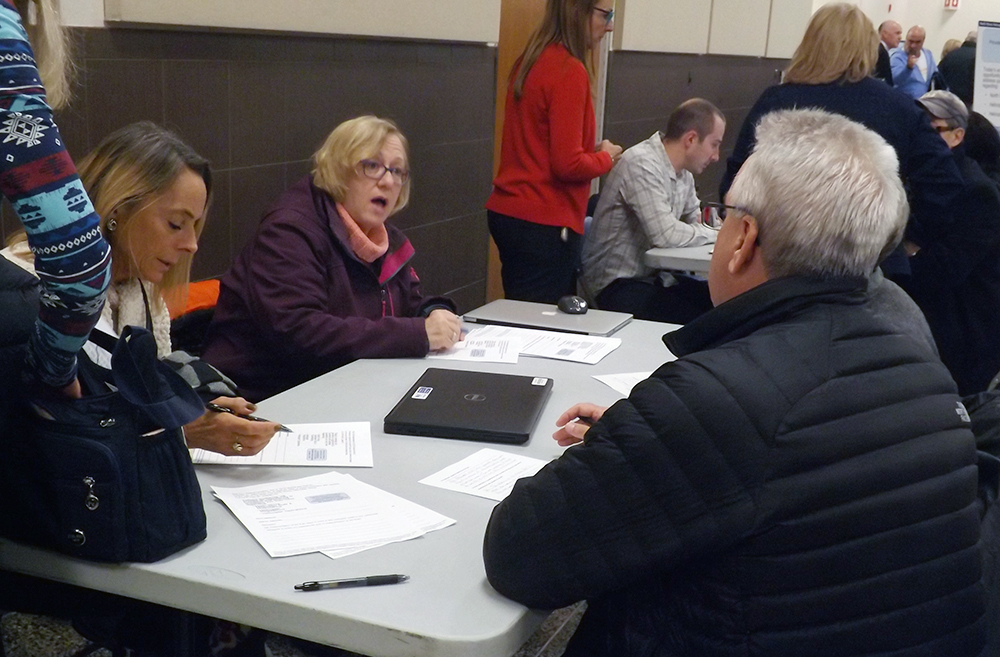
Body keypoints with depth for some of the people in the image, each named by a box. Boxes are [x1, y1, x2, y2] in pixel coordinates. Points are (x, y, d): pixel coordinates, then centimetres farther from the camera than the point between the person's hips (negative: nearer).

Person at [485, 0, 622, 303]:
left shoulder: (532, 62, 9)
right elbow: (568, 164, -19)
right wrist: (606, 157, -1)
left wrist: (593, 152, 13)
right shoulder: (570, 71, -16)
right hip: (543, 222, -9)